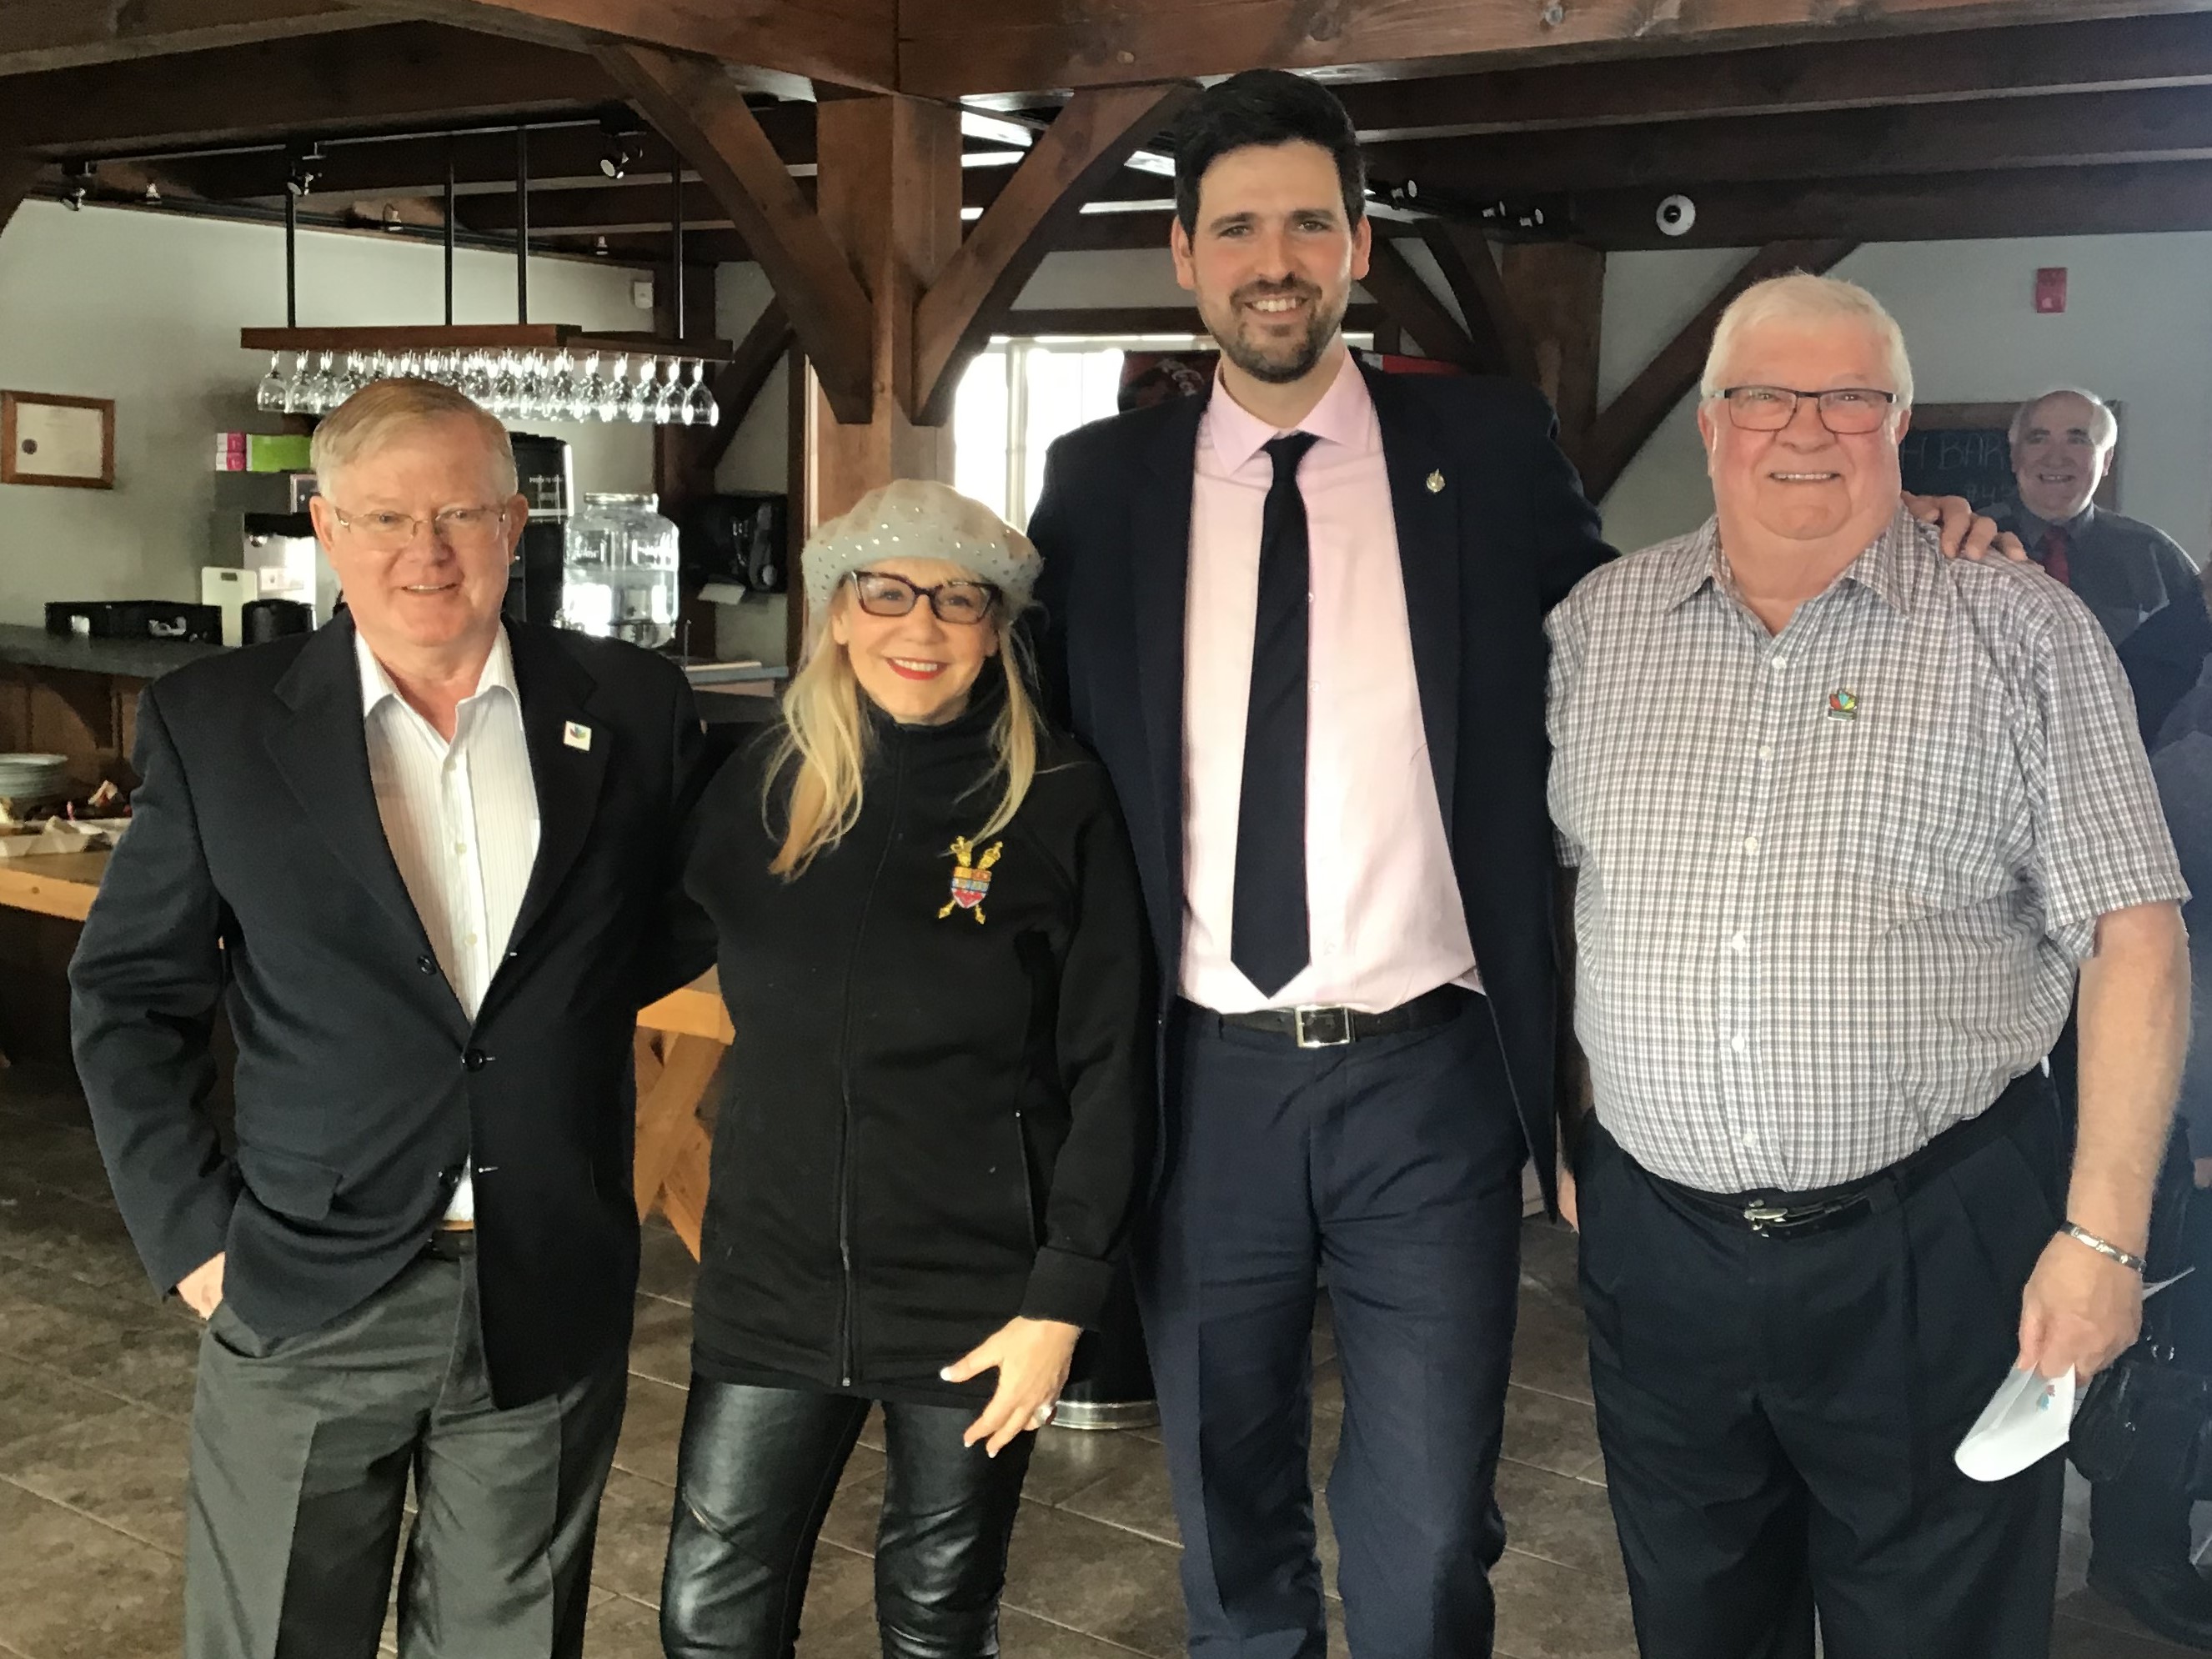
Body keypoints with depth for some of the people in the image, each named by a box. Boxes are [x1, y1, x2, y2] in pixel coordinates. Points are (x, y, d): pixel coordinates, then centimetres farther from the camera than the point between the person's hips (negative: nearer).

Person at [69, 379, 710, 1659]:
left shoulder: (634, 709, -1)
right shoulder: (215, 722, -4)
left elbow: (688, 922, 13)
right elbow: (132, 997, 2)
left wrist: (541, 1003, 1)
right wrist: (190, 1233, -4)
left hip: (550, 1301, 1)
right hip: (306, 1301, -1)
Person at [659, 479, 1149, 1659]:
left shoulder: (1058, 802, -7)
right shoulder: (763, 788, 1)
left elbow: (1110, 1065, -7)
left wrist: (1062, 1301, -9)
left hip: (974, 1298, -2)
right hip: (770, 1284, 3)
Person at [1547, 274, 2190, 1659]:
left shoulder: (2024, 633, -4)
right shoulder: (1601, 623, 5)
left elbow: (2132, 937, -7)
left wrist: (2104, 1233, -12)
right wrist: (1558, 1121, 8)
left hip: (1931, 1246, -3)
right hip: (1654, 1235, 3)